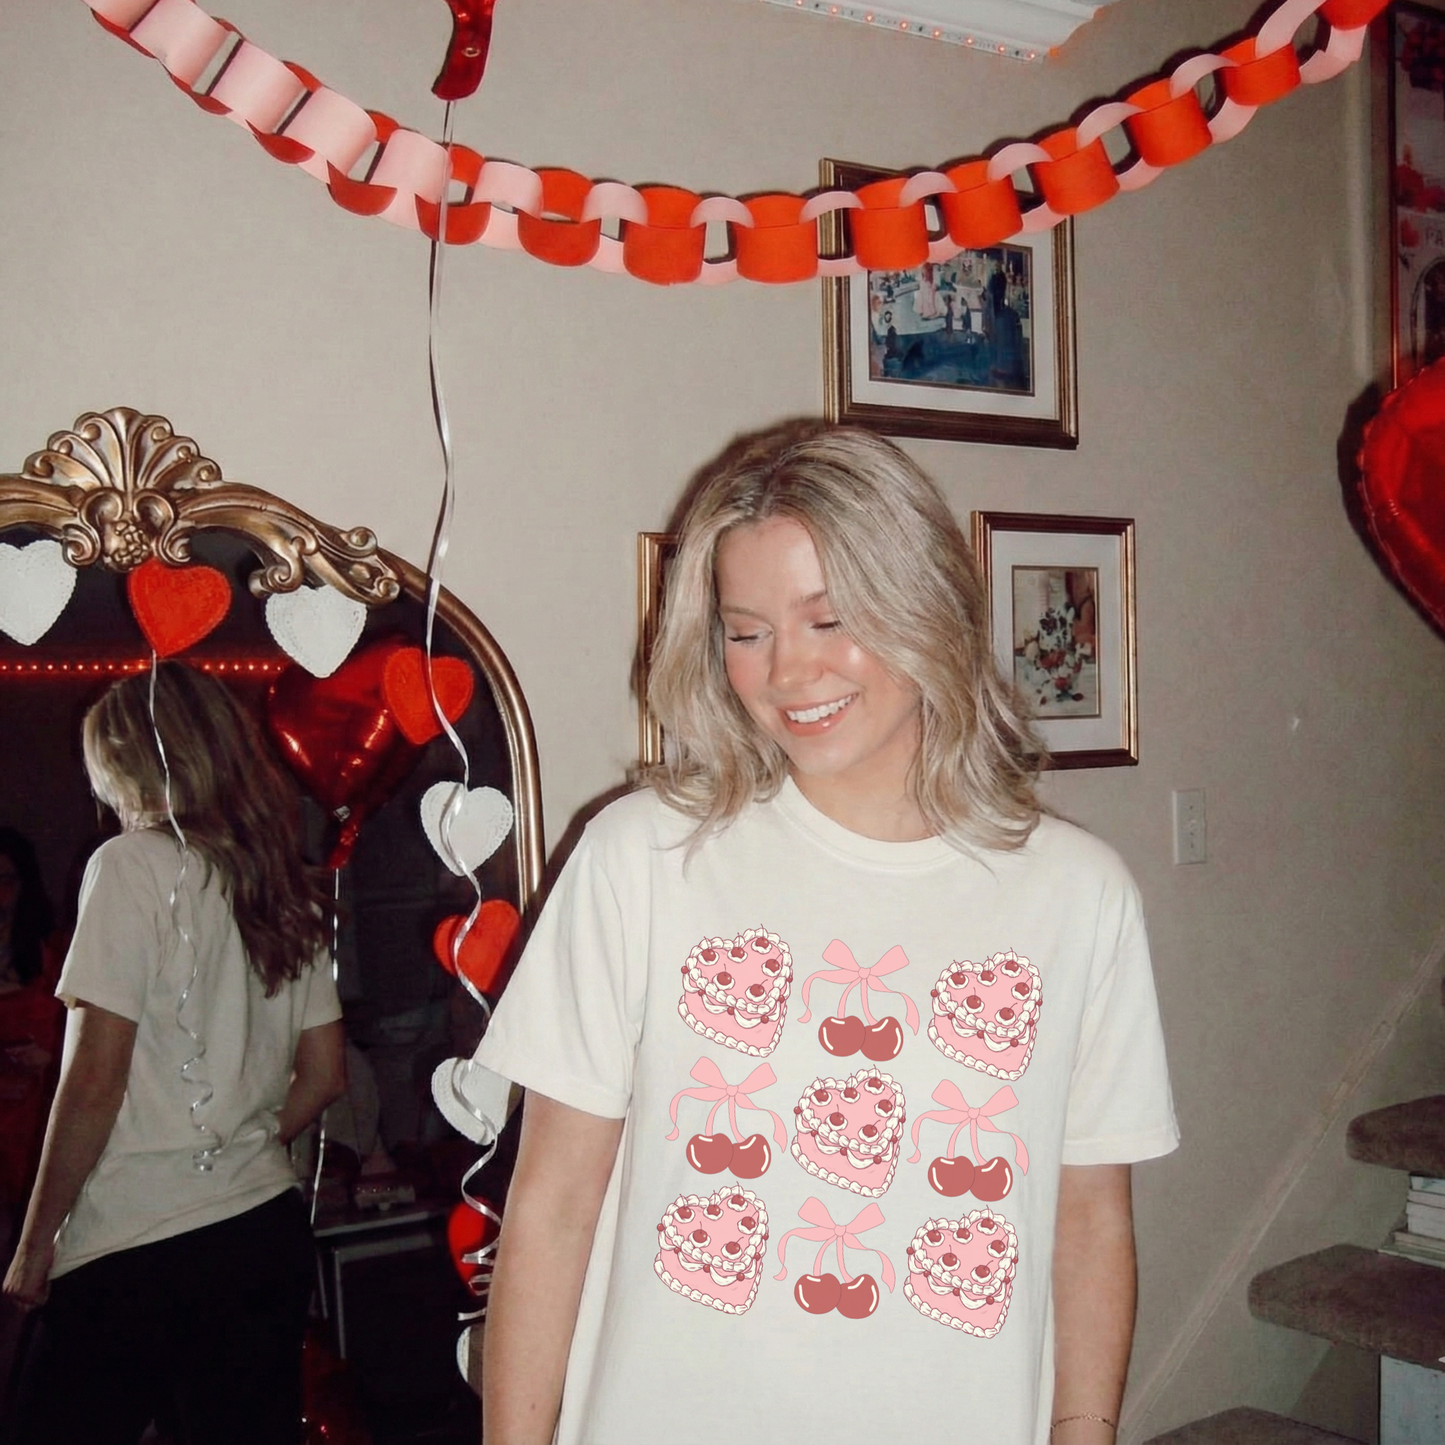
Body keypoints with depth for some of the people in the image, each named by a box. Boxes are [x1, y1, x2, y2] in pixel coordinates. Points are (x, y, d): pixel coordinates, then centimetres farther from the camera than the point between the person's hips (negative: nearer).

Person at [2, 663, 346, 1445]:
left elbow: (95, 1079, -14)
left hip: (133, 1253, -6)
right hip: (267, 1229, 6)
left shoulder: (133, 865, -9)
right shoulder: (284, 888, 8)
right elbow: (324, 1074, 12)